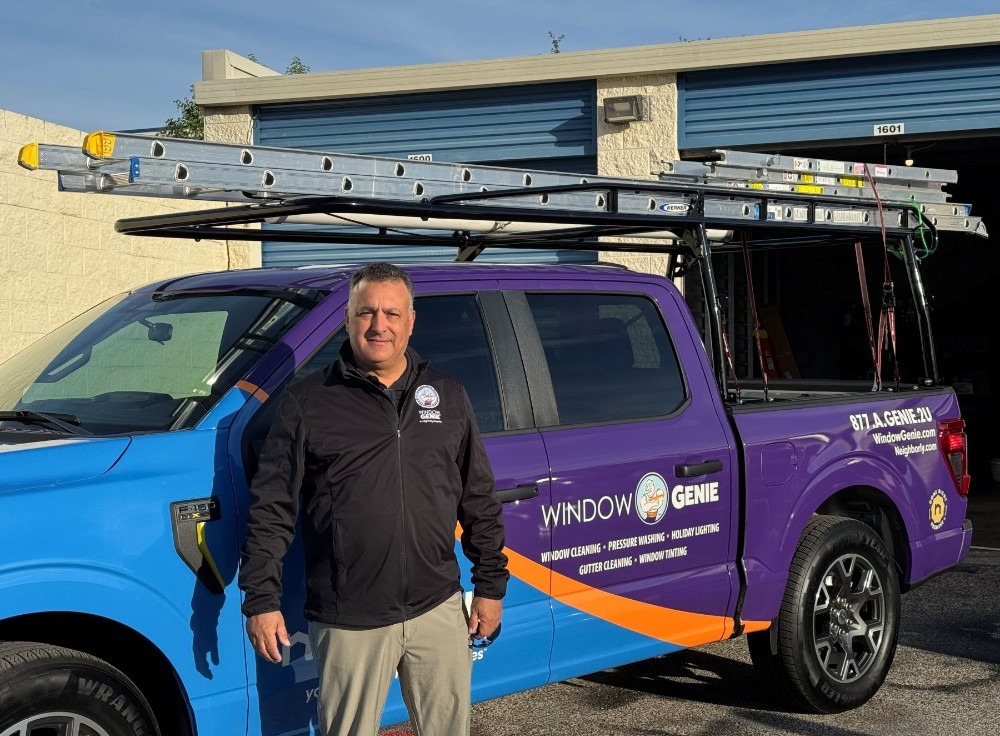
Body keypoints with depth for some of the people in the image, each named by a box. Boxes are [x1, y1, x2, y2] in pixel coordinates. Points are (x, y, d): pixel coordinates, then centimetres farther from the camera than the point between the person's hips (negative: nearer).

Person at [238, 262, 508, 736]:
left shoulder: (447, 397, 8)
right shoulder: (307, 402, -1)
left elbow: (480, 501, 12)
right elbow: (270, 508, -2)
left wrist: (491, 585, 10)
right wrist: (261, 599, -7)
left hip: (439, 609, 3)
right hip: (349, 623, -3)